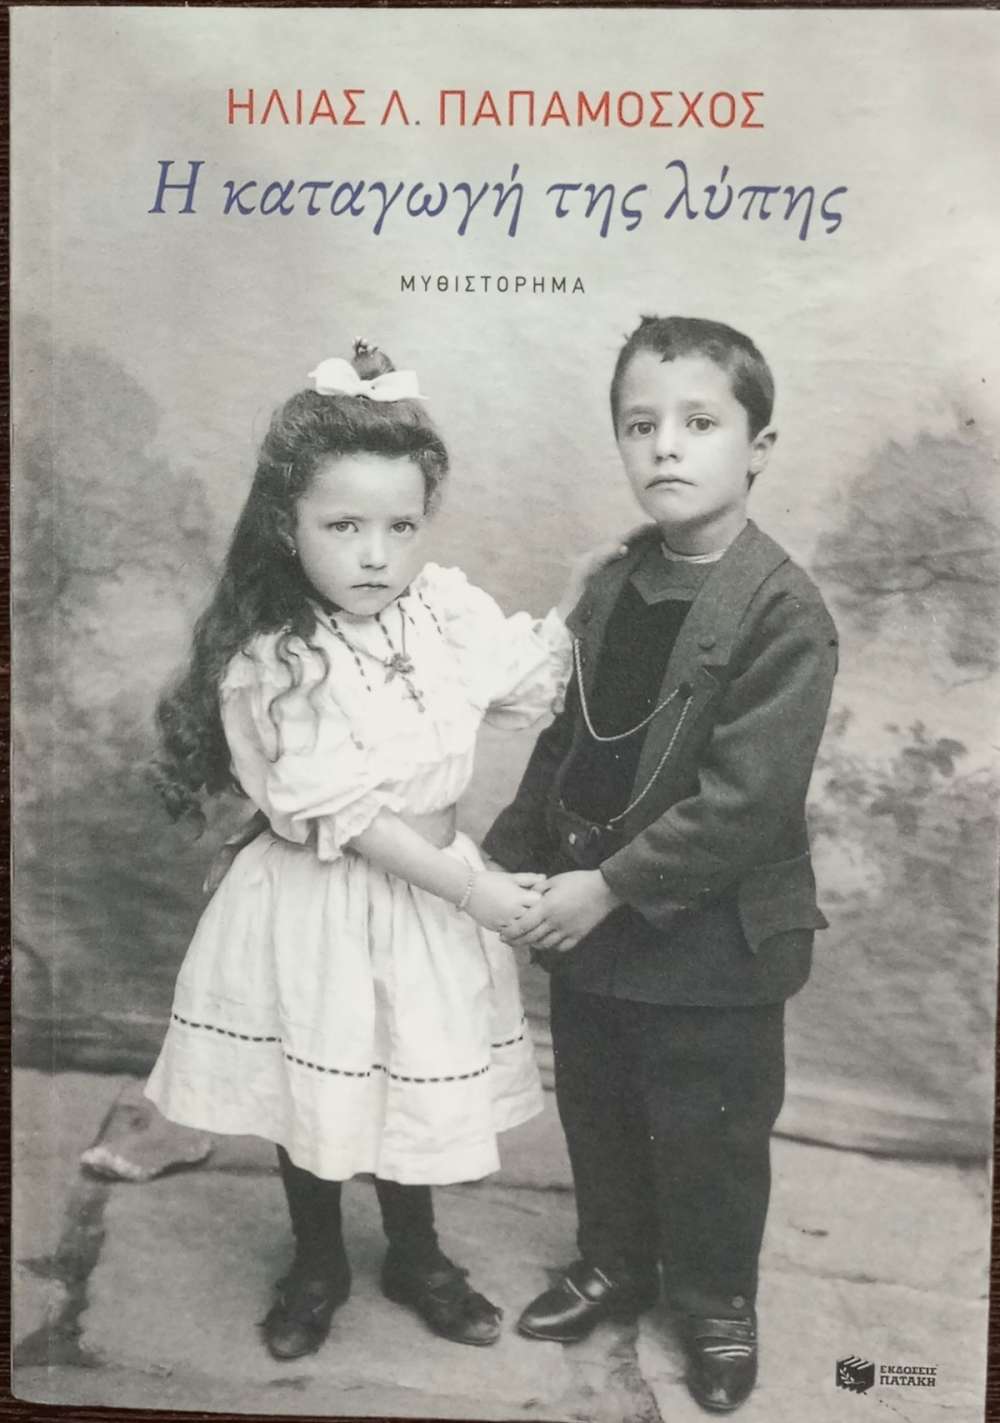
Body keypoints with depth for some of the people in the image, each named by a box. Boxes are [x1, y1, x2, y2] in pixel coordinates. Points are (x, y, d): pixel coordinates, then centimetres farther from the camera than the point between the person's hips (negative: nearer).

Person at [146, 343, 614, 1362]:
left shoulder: (446, 609, -8)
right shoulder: (274, 661, -22)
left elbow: (529, 683, 9)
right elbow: (342, 818, -22)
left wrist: (578, 597, -5)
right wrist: (470, 885, -20)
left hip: (428, 894, 4)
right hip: (318, 906, -4)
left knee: (414, 1084, 20)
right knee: (313, 1095, 15)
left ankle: (416, 1258, 45)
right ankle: (317, 1266, 43)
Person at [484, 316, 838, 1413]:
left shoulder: (783, 612, -19)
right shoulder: (609, 591, 3)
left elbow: (747, 799, -25)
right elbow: (564, 744, 8)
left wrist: (609, 887, -22)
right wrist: (507, 859, 2)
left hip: (711, 944, -6)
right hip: (591, 927, 6)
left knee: (707, 1140, 14)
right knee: (597, 1117, 22)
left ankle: (717, 1304, 40)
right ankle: (614, 1265, 48)